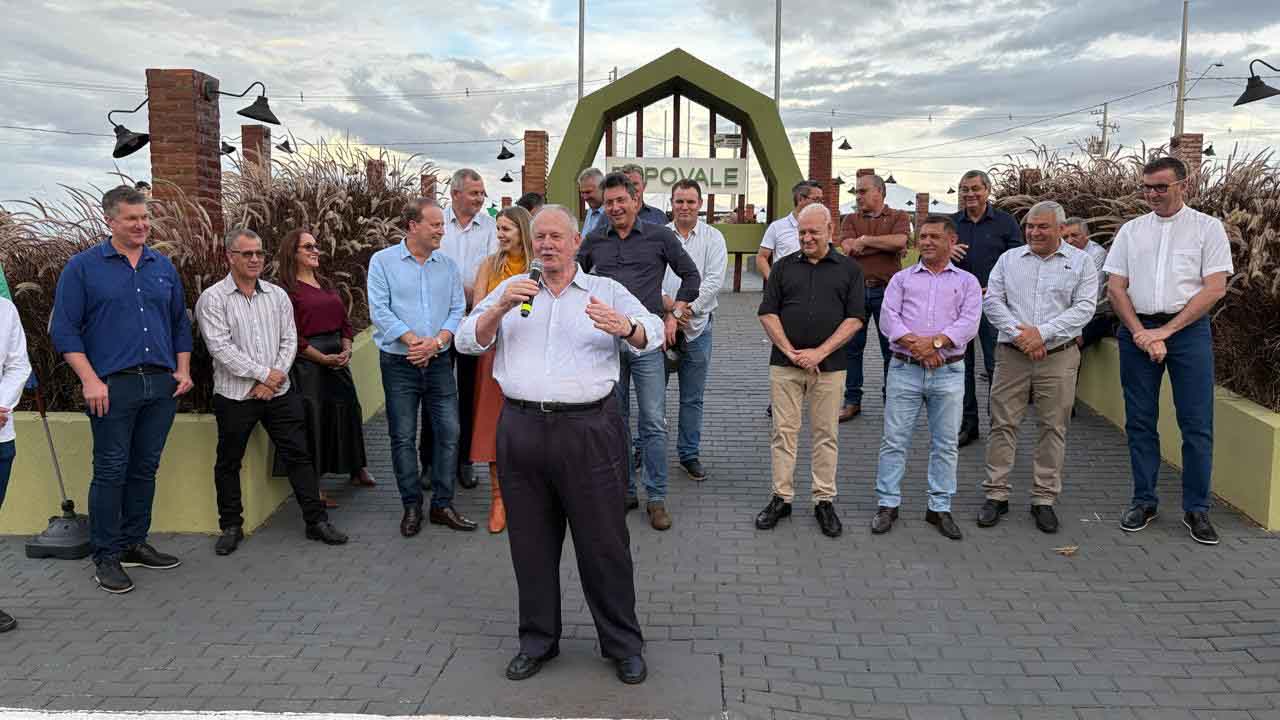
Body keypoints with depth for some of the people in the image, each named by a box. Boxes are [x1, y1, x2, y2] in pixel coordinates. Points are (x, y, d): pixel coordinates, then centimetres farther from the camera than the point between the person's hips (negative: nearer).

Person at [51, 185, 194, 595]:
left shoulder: (164, 268, 13)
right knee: (111, 471, 0)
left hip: (162, 386, 5)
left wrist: (183, 370, 7)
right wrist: (90, 380, -13)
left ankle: (135, 544, 24)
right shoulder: (83, 267, -1)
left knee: (145, 468, 12)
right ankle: (106, 557, 10)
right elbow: (64, 329, -4)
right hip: (112, 387, -4)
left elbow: (181, 323, 18)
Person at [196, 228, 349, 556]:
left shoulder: (277, 295, 8)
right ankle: (231, 527, 24)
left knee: (298, 455, 3)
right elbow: (220, 347, -13)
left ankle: (317, 520, 10)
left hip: (279, 392, 3)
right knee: (228, 463, 9)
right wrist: (263, 374, -14)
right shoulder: (213, 298, -4)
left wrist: (275, 377, -9)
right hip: (234, 394, -3)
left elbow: (289, 340, 5)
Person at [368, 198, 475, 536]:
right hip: (399, 364, -3)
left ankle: (442, 504, 16)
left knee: (449, 432, 3)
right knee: (403, 437, 4)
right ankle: (412, 505, 18)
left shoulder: (448, 265, 7)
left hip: (439, 361, 3)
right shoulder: (383, 261, -2)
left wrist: (436, 341, -14)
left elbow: (457, 310, 3)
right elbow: (380, 311, -9)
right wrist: (414, 340, -18)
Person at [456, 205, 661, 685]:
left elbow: (652, 334, -5)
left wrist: (625, 327, -28)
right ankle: (538, 638, 30)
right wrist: (500, 308, -11)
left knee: (604, 541, 3)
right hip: (521, 427, 3)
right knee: (531, 542, 12)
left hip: (588, 429, -2)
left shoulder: (607, 291, 8)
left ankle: (623, 644, 20)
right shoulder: (511, 290, 14)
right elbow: (468, 341, 6)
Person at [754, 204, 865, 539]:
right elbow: (768, 313, 4)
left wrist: (820, 352, -11)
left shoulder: (849, 269, 5)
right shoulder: (783, 267, 9)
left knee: (826, 434, 5)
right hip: (784, 364, 1)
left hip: (829, 365, -1)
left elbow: (855, 318, -2)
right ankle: (782, 498, 12)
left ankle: (824, 500, 15)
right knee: (784, 431, 3)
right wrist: (790, 351, -8)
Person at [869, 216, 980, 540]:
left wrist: (935, 342, -17)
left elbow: (969, 323, -4)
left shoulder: (966, 282, 10)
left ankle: (940, 507, 18)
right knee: (894, 440, 2)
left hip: (948, 372, 0)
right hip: (904, 369, 0)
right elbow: (888, 318, -2)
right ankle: (887, 504, 11)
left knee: (946, 443, 6)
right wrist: (915, 345, -15)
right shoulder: (902, 279, 11)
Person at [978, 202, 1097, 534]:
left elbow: (1084, 308, -5)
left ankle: (1044, 499, 14)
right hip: (1011, 354, 1)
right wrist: (1019, 334, -11)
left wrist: (1042, 333, -15)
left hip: (1059, 356, -1)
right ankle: (996, 494, 11)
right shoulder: (1009, 259, 10)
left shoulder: (1081, 262, 5)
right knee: (1003, 423, 2)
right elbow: (992, 300, 2)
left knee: (1054, 428, 4)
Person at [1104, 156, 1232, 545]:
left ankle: (1196, 509, 9)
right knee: (1139, 421, 6)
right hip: (1137, 329, 3)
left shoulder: (1208, 227, 3)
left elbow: (1215, 288, -5)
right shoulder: (1131, 230, 10)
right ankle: (1144, 501, 17)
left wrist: (1166, 330, -11)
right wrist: (1141, 333, -7)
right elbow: (1115, 287, 5)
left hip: (1188, 328, -2)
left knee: (1196, 424, -1)